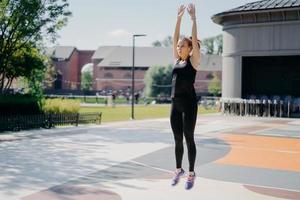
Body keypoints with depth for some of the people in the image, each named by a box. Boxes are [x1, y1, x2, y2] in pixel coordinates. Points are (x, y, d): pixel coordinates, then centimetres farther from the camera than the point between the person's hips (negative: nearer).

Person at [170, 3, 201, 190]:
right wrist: (179, 17, 11)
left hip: (189, 103, -6)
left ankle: (191, 173, 8)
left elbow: (194, 39, -10)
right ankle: (178, 170, 24)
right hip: (175, 103, 6)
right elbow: (174, 38, 12)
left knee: (189, 139, -1)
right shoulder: (177, 60, 13)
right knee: (177, 140, 12)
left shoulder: (194, 61, -2)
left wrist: (193, 17, -7)